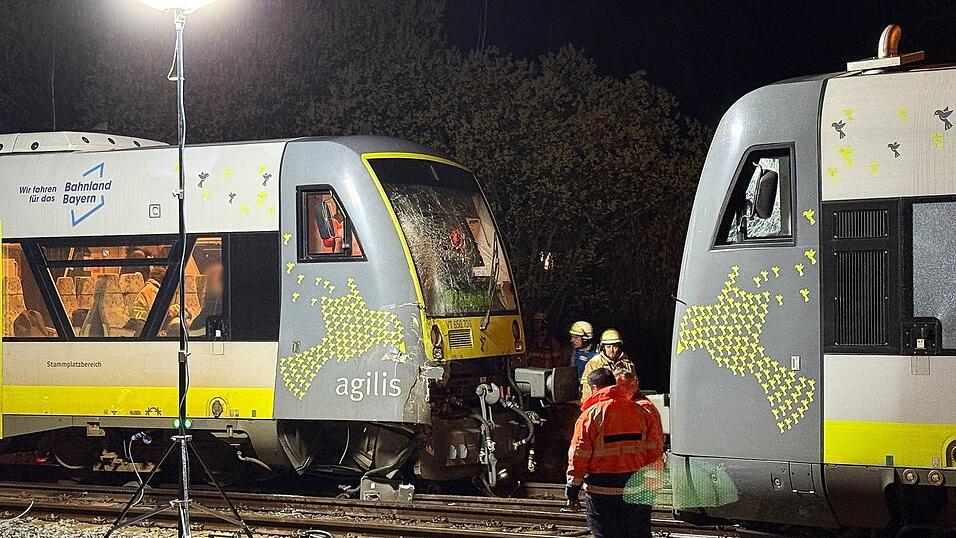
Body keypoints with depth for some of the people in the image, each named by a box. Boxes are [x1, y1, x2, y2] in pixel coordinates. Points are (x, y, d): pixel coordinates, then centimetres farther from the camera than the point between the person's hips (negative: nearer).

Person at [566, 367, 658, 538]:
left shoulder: (591, 414, -7)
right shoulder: (638, 410, 7)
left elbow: (579, 455, -9)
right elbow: (652, 449, 10)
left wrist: (572, 489, -2)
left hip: (604, 487, -4)